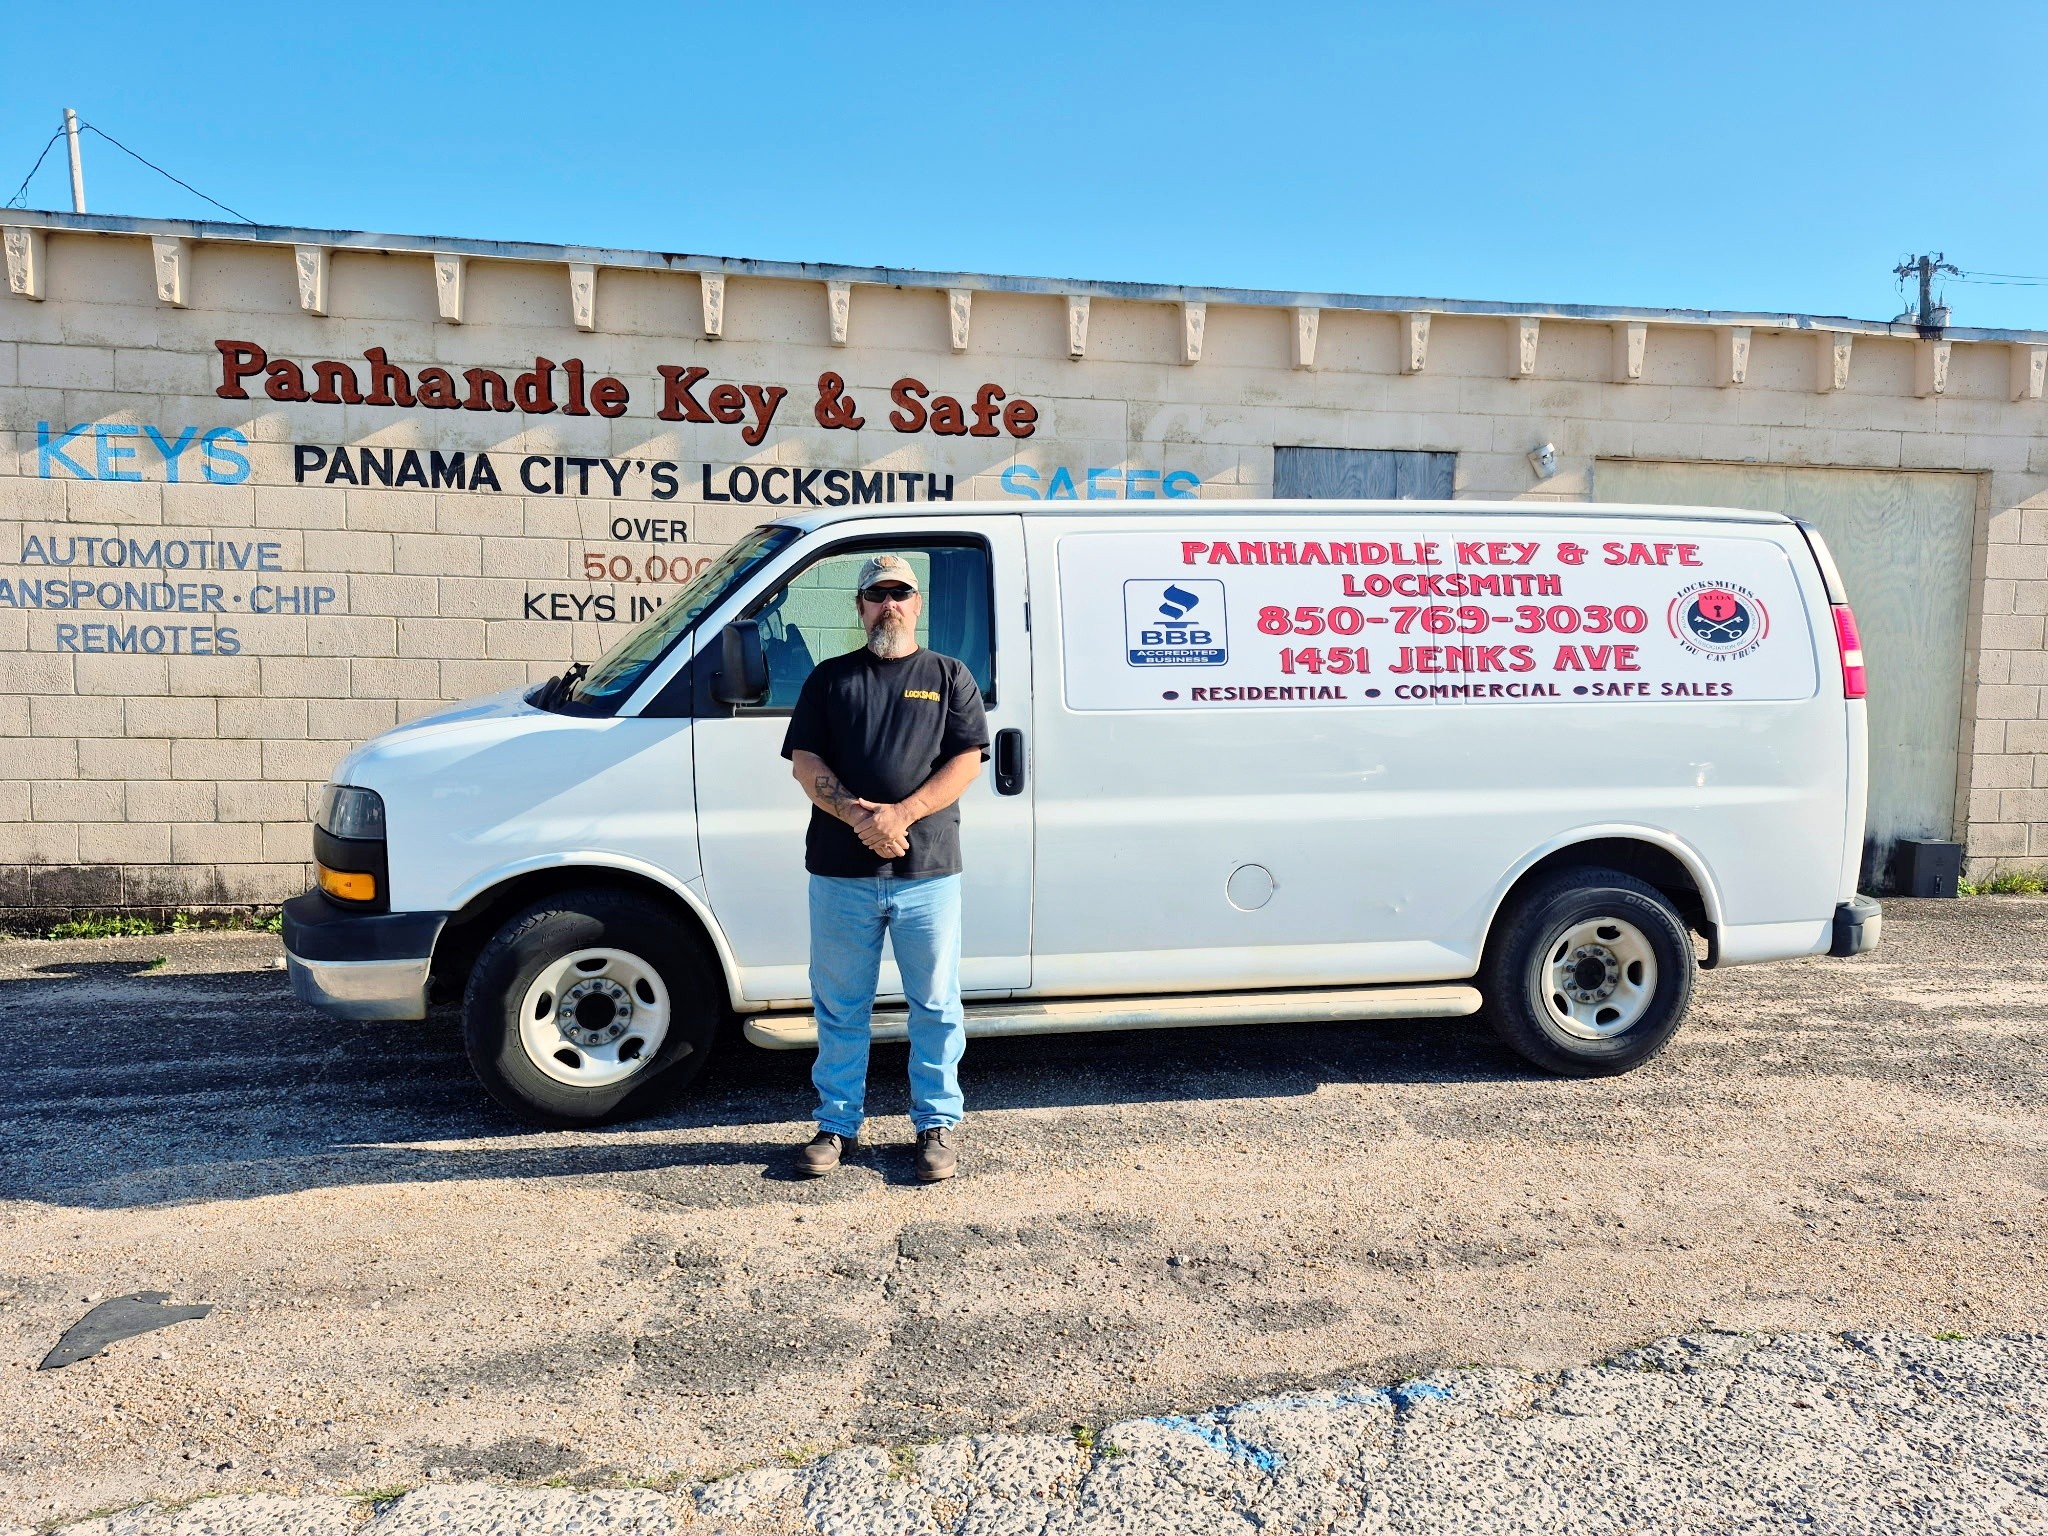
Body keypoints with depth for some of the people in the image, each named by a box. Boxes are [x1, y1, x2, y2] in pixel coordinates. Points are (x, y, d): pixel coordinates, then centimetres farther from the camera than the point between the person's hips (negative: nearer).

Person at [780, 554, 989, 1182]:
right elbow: (804, 761, 3)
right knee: (840, 1006, 10)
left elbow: (966, 761, -1)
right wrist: (858, 816, -14)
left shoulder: (949, 676, 9)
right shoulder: (830, 678, 12)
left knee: (936, 1006, 7)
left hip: (928, 871, -1)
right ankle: (838, 1124, 24)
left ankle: (936, 1124, 21)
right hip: (841, 872, 1)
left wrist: (902, 814, -15)